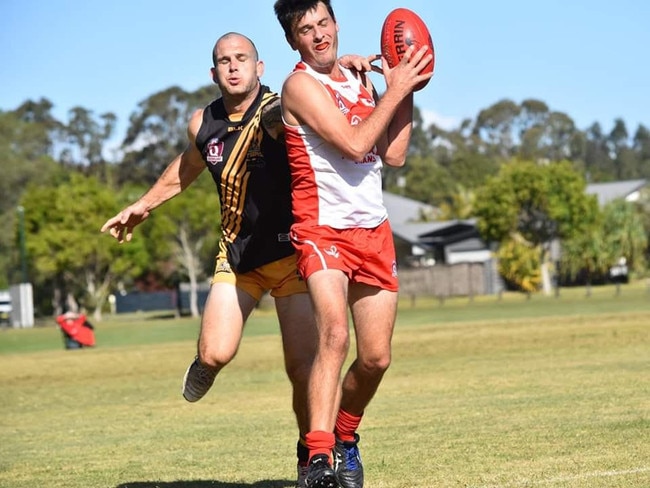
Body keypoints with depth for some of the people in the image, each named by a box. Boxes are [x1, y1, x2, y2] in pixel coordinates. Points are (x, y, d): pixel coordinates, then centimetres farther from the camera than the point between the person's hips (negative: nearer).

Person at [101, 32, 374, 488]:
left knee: (303, 365, -11)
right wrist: (144, 205, 36)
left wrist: (344, 65, -49)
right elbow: (187, 167, 24)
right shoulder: (203, 125, 3)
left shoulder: (277, 112, -13)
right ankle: (205, 363, 28)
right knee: (216, 354, -11)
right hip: (237, 253, 4)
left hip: (290, 249, -3)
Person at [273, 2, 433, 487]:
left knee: (376, 357, 8)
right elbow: (355, 144, -18)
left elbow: (393, 155, 10)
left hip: (374, 230, 7)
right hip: (323, 229, -7)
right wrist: (396, 90, -10)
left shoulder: (360, 80, 15)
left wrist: (406, 91, 6)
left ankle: (345, 438, 32)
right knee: (334, 334, -28)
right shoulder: (300, 85, -8)